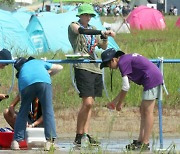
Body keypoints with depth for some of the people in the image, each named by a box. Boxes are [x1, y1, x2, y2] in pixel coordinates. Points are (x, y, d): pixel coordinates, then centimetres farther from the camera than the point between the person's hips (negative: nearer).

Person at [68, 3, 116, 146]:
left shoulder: (93, 29, 20)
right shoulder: (74, 26, 2)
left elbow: (103, 47, 17)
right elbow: (82, 31, -21)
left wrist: (105, 37, -6)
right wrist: (102, 32, -31)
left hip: (95, 68, 7)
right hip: (82, 68, -7)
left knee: (90, 103, 4)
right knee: (87, 102, -15)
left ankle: (86, 134, 5)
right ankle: (78, 137, -8)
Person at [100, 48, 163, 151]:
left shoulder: (122, 62, -8)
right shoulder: (127, 59, 21)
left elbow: (126, 87, -8)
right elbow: (125, 87, 27)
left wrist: (119, 104, 4)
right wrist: (114, 102, 29)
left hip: (152, 79, -10)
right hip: (157, 78, 10)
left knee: (147, 111, -9)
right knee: (143, 110, 13)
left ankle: (145, 143, -10)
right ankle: (140, 141, 15)